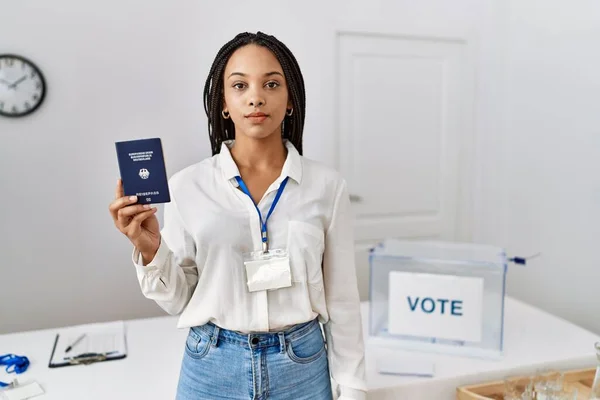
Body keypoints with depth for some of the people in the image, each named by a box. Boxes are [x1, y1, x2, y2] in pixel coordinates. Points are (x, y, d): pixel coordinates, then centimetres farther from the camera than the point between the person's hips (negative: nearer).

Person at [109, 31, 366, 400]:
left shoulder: (327, 186, -7)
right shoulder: (187, 186, -7)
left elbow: (342, 300, -1)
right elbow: (179, 300, 0)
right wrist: (149, 249, -18)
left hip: (302, 366, 0)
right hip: (212, 368, 1)